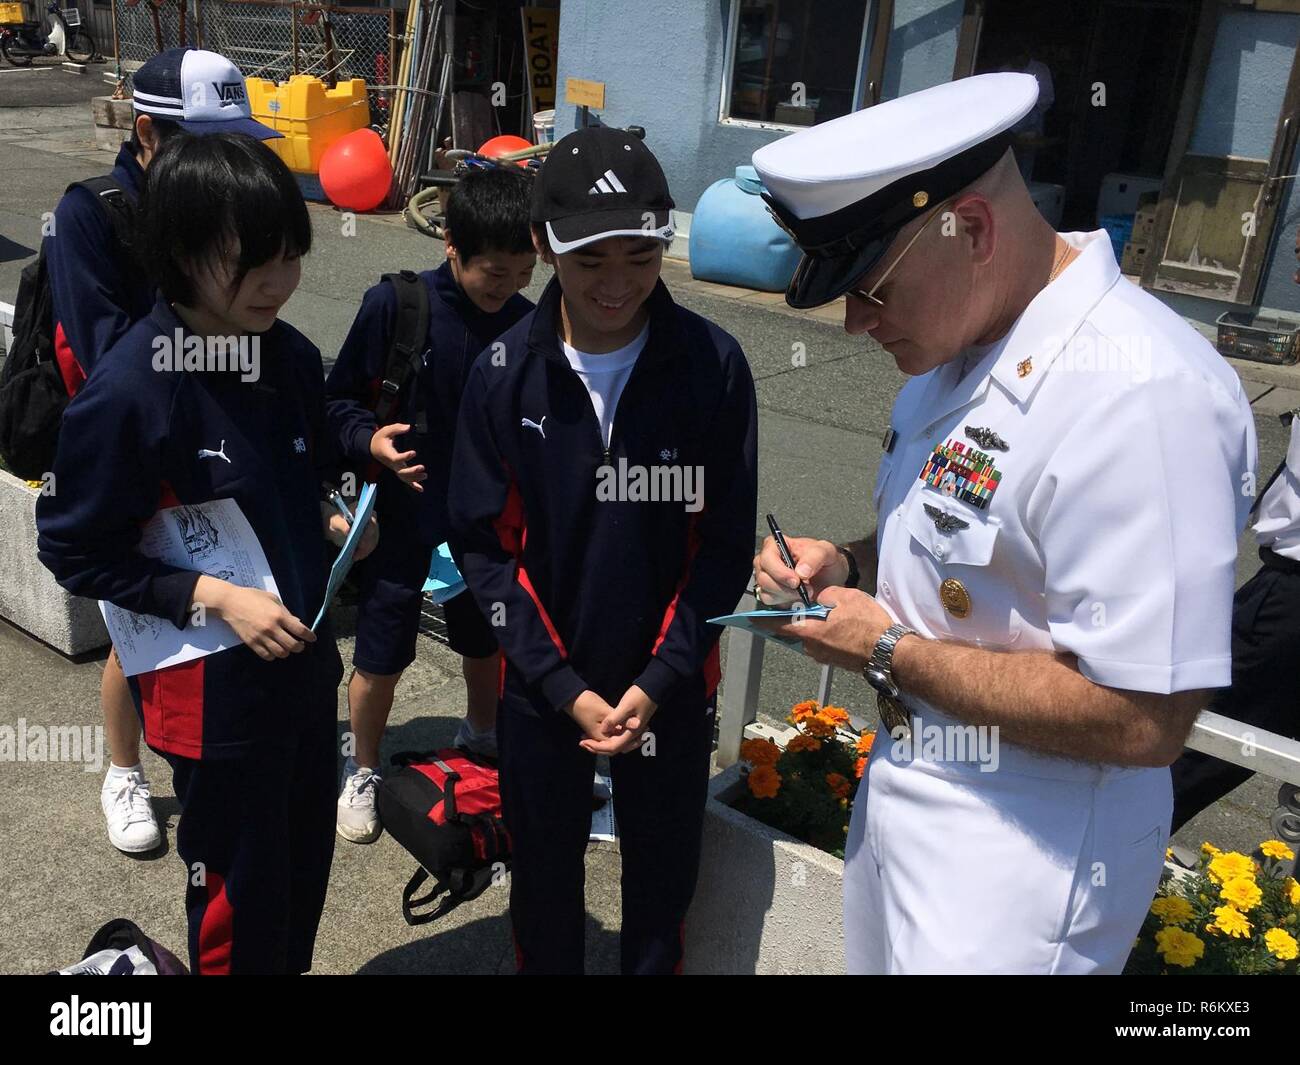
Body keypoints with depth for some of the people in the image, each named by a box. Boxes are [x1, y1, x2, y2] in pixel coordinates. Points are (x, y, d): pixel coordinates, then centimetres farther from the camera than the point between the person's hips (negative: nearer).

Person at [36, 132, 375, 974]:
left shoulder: (294, 357, -3)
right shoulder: (128, 391, -22)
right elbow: (77, 553, -13)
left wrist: (332, 524, -6)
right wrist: (214, 596, -21)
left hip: (306, 657, 6)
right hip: (211, 685, -6)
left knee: (307, 858, 22)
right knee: (240, 886, 13)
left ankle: (293, 962, 47)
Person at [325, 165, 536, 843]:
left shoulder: (527, 326, -8)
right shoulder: (395, 305, -17)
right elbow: (339, 400, -8)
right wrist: (369, 440, -26)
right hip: (403, 516, -3)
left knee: (486, 641, 22)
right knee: (381, 655, 10)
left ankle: (481, 734, 50)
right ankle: (364, 769, 35)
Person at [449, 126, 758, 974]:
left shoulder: (714, 365, -12)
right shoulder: (505, 373, -10)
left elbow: (725, 543, -8)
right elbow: (487, 545, -7)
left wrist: (658, 681, -12)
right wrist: (565, 687, -11)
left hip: (671, 688, 0)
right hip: (541, 689, 1)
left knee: (662, 881, 17)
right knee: (543, 878, 19)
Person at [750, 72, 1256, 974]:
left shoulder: (1138, 395, -28)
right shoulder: (957, 345, 2)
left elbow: (1142, 720, -29)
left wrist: (887, 653, -20)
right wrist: (847, 564, -3)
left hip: (1017, 862, -8)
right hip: (903, 797, 9)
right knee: (878, 958, 25)